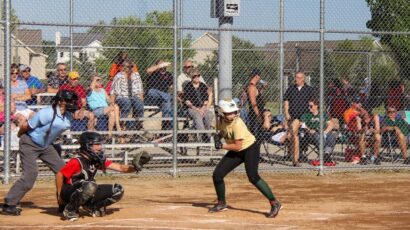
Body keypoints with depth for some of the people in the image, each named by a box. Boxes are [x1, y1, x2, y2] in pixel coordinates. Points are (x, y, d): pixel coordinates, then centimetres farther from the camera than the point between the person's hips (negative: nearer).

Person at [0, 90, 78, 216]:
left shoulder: (68, 116, -5)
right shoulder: (48, 113, -28)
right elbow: (25, 126, -18)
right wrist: (21, 136, 0)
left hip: (46, 146, 8)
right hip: (30, 144, -8)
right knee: (30, 174, -17)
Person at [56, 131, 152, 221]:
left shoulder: (99, 160, 0)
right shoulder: (77, 162, -22)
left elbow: (120, 168, -3)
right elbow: (59, 175, -18)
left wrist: (135, 167, -20)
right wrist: (59, 196, -14)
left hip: (87, 193, 7)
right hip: (69, 193, -7)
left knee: (118, 190, -1)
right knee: (90, 186, -40)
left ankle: (92, 207, 10)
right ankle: (70, 209, -18)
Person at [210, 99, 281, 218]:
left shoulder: (237, 124, -28)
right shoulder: (220, 121, -7)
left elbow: (238, 146, -27)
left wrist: (222, 146, -25)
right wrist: (218, 137, -1)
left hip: (250, 148, -8)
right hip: (235, 151, 8)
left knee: (253, 177, -26)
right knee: (217, 175, 2)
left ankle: (274, 203, -20)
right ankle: (221, 204, 23)